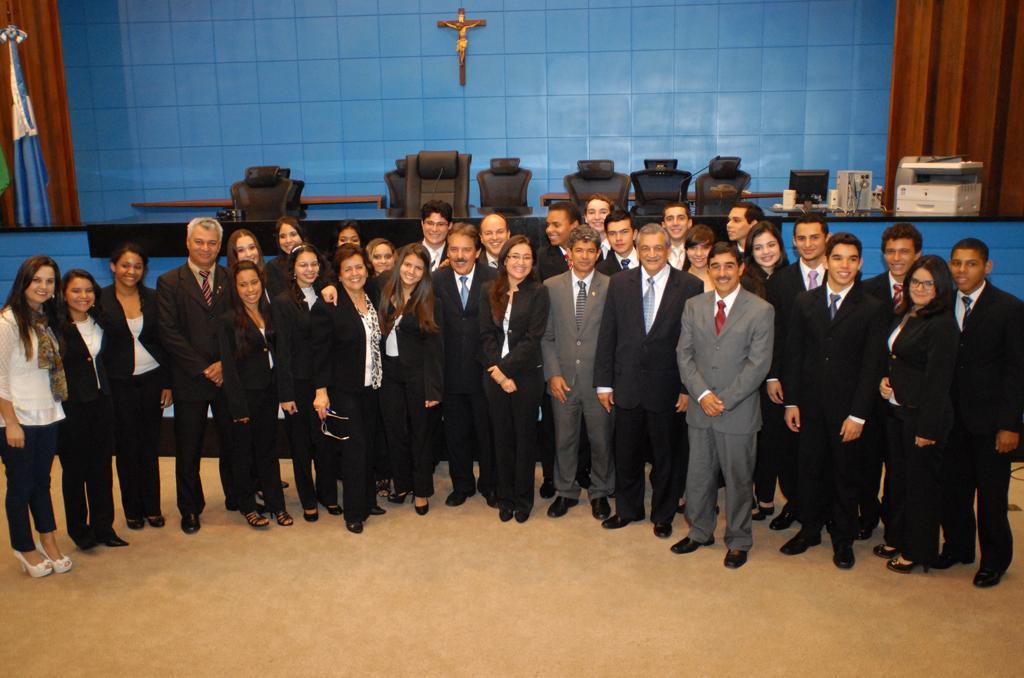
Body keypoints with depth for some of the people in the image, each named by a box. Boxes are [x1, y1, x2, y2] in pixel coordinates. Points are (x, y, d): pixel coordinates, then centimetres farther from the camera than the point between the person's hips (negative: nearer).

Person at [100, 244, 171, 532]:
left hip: (152, 379, 2)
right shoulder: (100, 300, -4)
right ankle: (132, 509, 22)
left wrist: (168, 383, 2)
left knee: (150, 445, 8)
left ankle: (152, 507, 22)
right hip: (119, 383, -2)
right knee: (128, 446, 7)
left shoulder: (153, 298, 2)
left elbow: (165, 342, 5)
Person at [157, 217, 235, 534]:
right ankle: (190, 509, 25)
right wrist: (203, 369, -12)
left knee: (233, 442, 11)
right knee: (188, 449, 9)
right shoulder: (169, 282, -1)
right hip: (189, 379, -1)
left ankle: (236, 498, 29)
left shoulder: (232, 279, 5)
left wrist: (225, 364, -10)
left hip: (228, 375, 2)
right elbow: (170, 333, -8)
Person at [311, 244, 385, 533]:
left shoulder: (374, 300, 6)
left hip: (371, 387, 5)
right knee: (353, 449, -3)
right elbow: (320, 351, -13)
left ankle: (368, 500, 27)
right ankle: (354, 512, 10)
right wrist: (321, 390, -16)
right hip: (343, 389, -5)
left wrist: (380, 379, 6)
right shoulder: (327, 306, -11)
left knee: (369, 446, 12)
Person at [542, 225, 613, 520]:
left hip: (599, 378, -1)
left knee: (601, 439, 10)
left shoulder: (610, 287, -2)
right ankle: (565, 492, 30)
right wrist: (553, 373, -5)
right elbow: (546, 336, 4)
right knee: (564, 438, 12)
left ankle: (600, 493, 29)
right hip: (563, 377, 1)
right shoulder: (551, 286, 3)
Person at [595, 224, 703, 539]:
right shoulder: (619, 283, 2)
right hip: (627, 385, 2)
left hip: (667, 387, -2)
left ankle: (663, 515, 32)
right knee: (626, 453, 15)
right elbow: (607, 336, 3)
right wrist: (604, 383, 1)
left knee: (666, 457, 12)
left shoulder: (690, 286, -6)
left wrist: (688, 388, -8)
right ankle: (628, 509, 35)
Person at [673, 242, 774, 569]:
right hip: (700, 408, 3)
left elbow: (758, 364, -11)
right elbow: (684, 354, 3)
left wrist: (724, 401, -14)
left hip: (738, 411, -3)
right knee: (698, 476, 13)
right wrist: (702, 394, -10)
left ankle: (738, 541, 26)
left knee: (738, 478, 9)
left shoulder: (760, 310, -6)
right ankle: (700, 532, 32)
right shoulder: (694, 306, 6)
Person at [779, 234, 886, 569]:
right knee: (811, 469, 12)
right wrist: (791, 401, -1)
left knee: (845, 475, 10)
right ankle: (810, 529, 30)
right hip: (810, 403, 2)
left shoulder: (873, 309, -3)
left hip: (847, 407, -2)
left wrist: (858, 414, -11)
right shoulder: (805, 302, 4)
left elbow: (871, 365, -6)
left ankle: (843, 539, 26)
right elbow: (793, 354, 4)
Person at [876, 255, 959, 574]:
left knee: (920, 482, 6)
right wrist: (884, 381, 0)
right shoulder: (906, 316, 8)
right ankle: (896, 538, 35)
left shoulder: (942, 326, -18)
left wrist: (928, 429, -18)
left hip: (923, 415, -8)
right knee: (898, 476, 18)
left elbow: (938, 381, -18)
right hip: (897, 410, 8)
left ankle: (917, 551, 22)